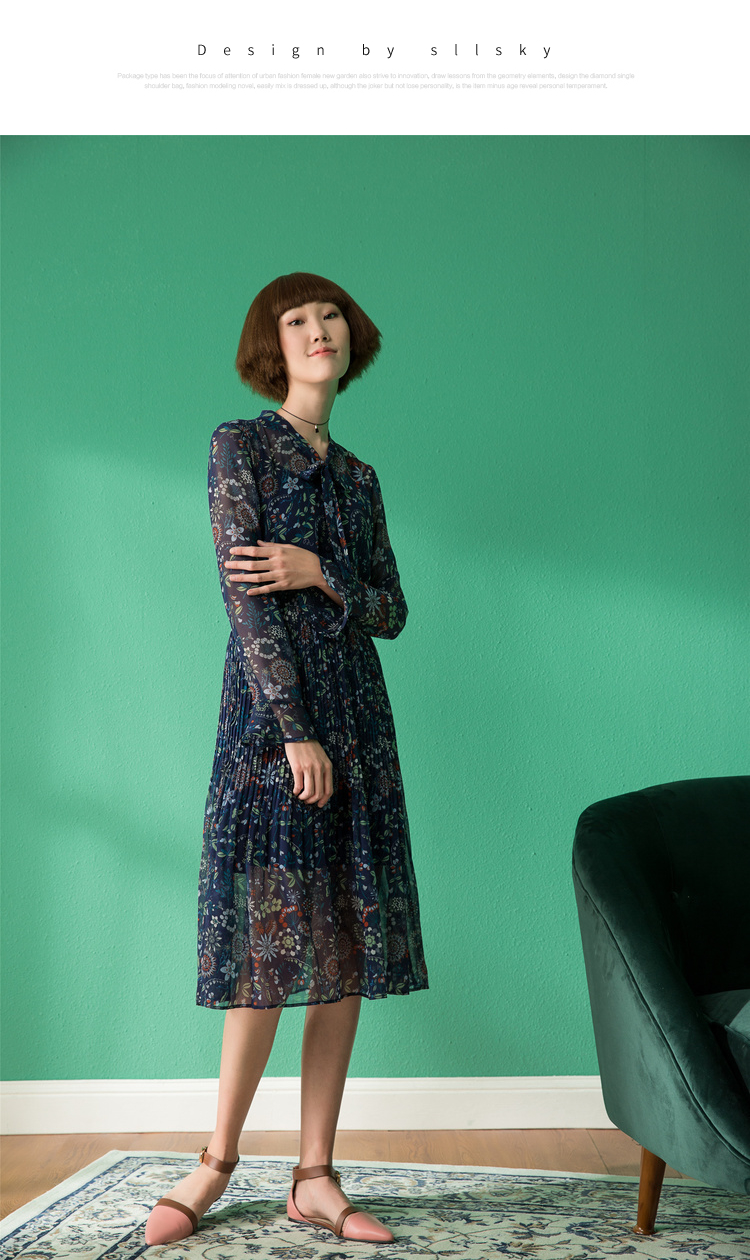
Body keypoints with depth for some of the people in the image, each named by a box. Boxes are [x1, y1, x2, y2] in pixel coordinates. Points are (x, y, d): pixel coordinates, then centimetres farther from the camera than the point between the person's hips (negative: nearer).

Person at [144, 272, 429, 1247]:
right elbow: (243, 592, -9)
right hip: (271, 711, -6)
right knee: (271, 946, -6)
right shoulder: (239, 445, 1)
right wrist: (295, 730, -16)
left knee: (347, 953, 3)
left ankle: (315, 1178, 10)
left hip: (356, 714, 6)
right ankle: (218, 1163, 12)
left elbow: (392, 609, 14)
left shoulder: (358, 476, 17)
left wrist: (320, 572, -7)